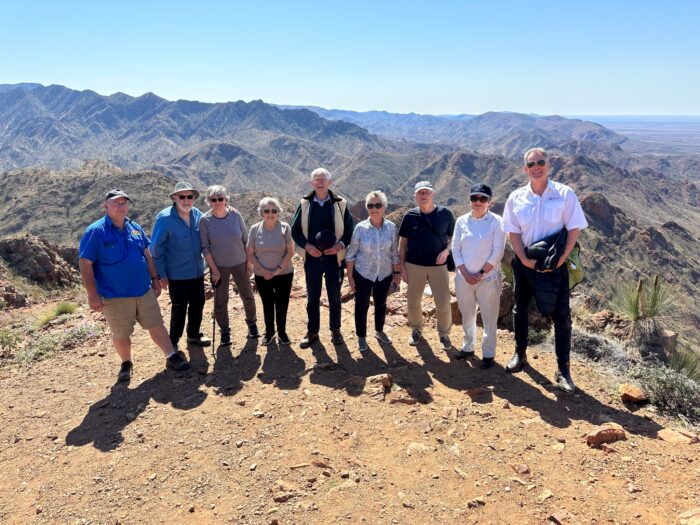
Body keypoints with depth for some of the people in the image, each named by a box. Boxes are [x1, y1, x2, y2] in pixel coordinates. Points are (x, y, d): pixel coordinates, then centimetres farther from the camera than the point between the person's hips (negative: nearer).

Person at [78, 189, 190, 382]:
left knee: (157, 325, 9)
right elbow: (85, 264, -12)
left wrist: (155, 278, 13)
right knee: (121, 334, 9)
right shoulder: (95, 232, -10)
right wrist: (92, 295, -16)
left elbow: (147, 255, 17)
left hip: (144, 291, 4)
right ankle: (126, 364, 30)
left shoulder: (135, 228, 7)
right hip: (115, 296, -4)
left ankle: (172, 357, 19)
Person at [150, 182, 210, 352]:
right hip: (177, 275, -5)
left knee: (198, 305, 17)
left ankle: (193, 335, 38)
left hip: (197, 271, 6)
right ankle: (173, 343, 23)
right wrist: (161, 275, -11)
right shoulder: (164, 219, -18)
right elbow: (156, 249, -12)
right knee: (179, 309, 4)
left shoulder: (198, 215, -4)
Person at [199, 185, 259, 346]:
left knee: (248, 296, 11)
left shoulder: (235, 215, -8)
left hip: (240, 263, 1)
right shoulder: (205, 220, -12)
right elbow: (205, 248, -9)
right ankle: (224, 331, 25)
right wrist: (214, 269, -10)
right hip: (219, 266, -1)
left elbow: (246, 240, -1)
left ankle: (252, 323, 34)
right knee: (220, 300, 7)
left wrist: (249, 263, 0)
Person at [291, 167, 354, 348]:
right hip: (312, 257, 1)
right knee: (312, 297, 10)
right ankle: (312, 332, 23)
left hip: (334, 257, -1)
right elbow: (295, 229, 3)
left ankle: (336, 330, 27)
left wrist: (341, 245, -15)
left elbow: (350, 229, 1)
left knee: (334, 296, 11)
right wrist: (306, 245, -12)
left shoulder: (340, 203, -3)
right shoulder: (304, 204, 0)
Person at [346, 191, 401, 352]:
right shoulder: (360, 228, -13)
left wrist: (397, 272, 5)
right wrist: (350, 276, -8)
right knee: (362, 306, 7)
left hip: (385, 274, 2)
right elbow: (351, 254, -7)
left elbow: (394, 252, 2)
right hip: (363, 274, -2)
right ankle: (361, 337, 25)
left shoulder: (391, 227, -8)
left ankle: (379, 331, 41)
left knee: (381, 304, 19)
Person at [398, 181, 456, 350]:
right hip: (414, 265, 1)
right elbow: (402, 243, 4)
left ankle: (444, 333, 24)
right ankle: (416, 329, 35)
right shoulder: (410, 216, -2)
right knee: (413, 302, 11)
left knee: (444, 303, 0)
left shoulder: (445, 214, -4)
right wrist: (402, 266, 0)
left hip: (438, 265, -1)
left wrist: (446, 251, -12)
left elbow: (453, 236, 6)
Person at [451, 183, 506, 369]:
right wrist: (465, 274, -8)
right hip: (464, 278, 3)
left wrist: (481, 273, -13)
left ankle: (488, 354, 19)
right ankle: (467, 347, 34)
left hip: (489, 279, -3)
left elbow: (497, 252, -10)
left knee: (489, 319, 4)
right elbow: (455, 249, 2)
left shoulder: (497, 222, -7)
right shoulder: (461, 221, 3)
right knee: (467, 316, 17)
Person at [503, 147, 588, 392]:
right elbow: (513, 232, 0)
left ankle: (563, 369, 12)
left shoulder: (565, 194, -8)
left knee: (561, 316, 0)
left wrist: (560, 259, -15)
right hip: (524, 262, 3)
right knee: (519, 310, 15)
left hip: (555, 264, -2)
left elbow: (574, 229, -7)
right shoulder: (516, 198, -2)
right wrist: (525, 260, -11)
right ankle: (520, 355, 35)